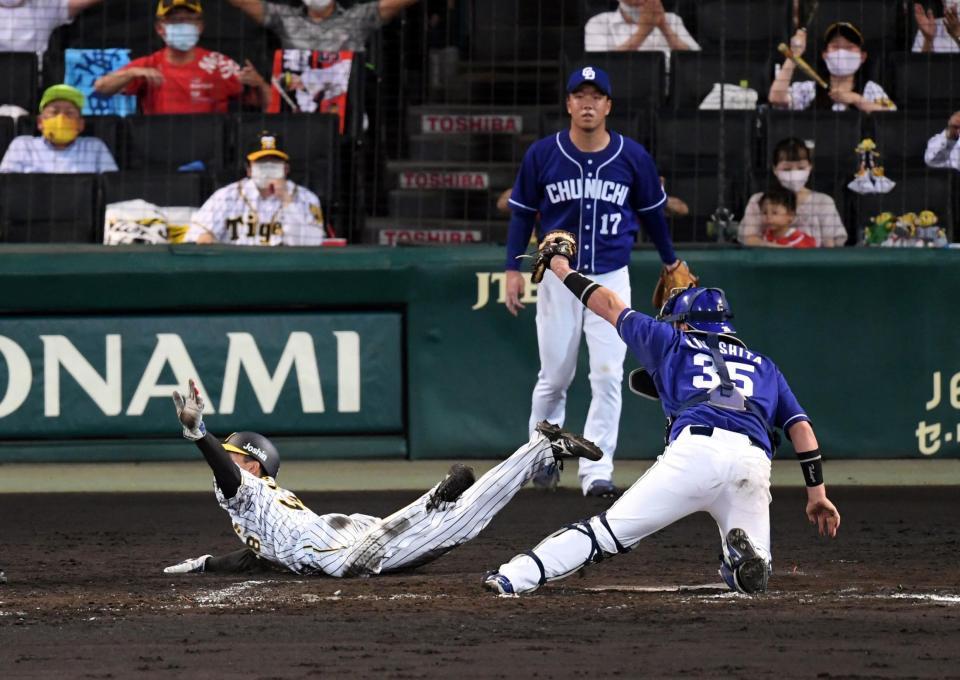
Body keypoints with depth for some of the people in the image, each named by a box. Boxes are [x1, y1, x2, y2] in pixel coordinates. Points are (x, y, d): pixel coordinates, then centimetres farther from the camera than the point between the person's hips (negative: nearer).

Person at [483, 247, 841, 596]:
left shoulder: (675, 343, 27)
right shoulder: (764, 367, 33)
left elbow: (610, 305, 35)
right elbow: (801, 427, 24)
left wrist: (564, 270, 49)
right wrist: (817, 493, 22)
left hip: (696, 449, -2)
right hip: (754, 462, 2)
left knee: (610, 529, -3)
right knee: (754, 577, 12)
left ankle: (516, 576, -16)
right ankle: (744, 552, -22)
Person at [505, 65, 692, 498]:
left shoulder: (632, 157, -2)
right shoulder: (542, 155, -4)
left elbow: (652, 211, 13)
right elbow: (523, 212, 6)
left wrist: (670, 261, 23)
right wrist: (513, 268, 1)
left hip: (612, 279, 0)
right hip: (558, 279, 0)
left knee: (608, 377, -10)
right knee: (555, 377, 7)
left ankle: (596, 470, -9)